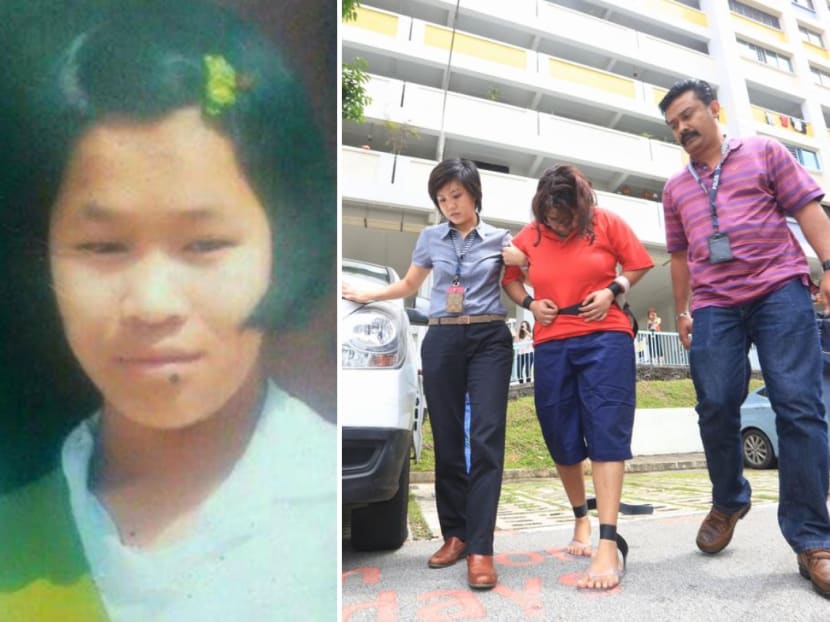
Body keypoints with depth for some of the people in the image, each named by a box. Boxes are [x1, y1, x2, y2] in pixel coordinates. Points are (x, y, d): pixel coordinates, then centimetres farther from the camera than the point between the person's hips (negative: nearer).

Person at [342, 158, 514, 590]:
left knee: (486, 438, -12)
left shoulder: (500, 239, 8)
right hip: (442, 341, 2)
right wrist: (366, 296, 23)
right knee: (447, 441, 2)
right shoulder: (430, 238, 14)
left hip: (490, 339, -2)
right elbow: (410, 285, 25)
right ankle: (455, 534, 14)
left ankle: (480, 548, -10)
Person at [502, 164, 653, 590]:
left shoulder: (606, 223, 1)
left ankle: (609, 544, -9)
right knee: (561, 440, 8)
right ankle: (580, 518, 31)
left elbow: (639, 264, 10)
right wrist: (530, 303, 1)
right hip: (551, 346, 3)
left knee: (606, 433, -10)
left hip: (604, 338, -3)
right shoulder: (530, 235, 6)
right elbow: (508, 275, 19)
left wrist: (612, 291, -8)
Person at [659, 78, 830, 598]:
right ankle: (729, 502, 21)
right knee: (716, 408, -3)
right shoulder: (676, 187, 21)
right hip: (713, 306, 3)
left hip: (780, 289, -3)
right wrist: (682, 312, 17)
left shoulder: (763, 151, 13)